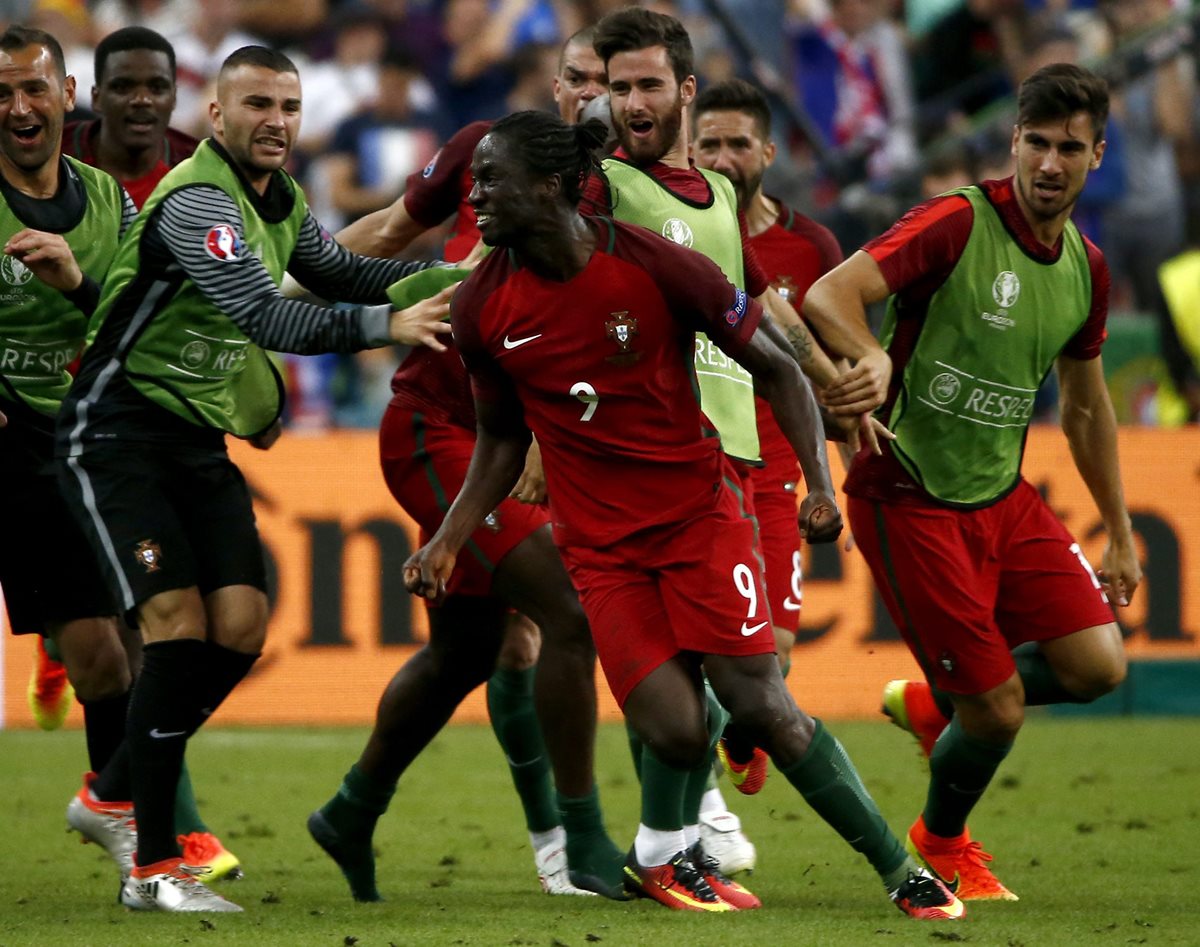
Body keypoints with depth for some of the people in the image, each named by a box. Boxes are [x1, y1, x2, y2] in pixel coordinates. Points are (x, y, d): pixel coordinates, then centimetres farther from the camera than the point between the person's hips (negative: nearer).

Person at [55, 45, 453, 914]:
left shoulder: (281, 201, 8)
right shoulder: (195, 200, -21)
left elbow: (337, 269, 27)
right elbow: (266, 316, -32)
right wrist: (387, 326, -37)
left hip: (201, 442, 8)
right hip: (118, 434, -8)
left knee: (240, 627, -3)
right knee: (178, 623, -17)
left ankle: (112, 798, 17)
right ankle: (153, 868, -12)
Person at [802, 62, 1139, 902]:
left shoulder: (1086, 268, 6)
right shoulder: (958, 224, -17)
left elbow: (1086, 405, 20)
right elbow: (829, 295, -28)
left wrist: (1120, 533, 22)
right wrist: (873, 361, -49)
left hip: (1003, 496, 7)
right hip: (909, 500, -7)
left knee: (1097, 666, -6)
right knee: (999, 707, -6)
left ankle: (935, 707, 23)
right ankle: (943, 842, 27)